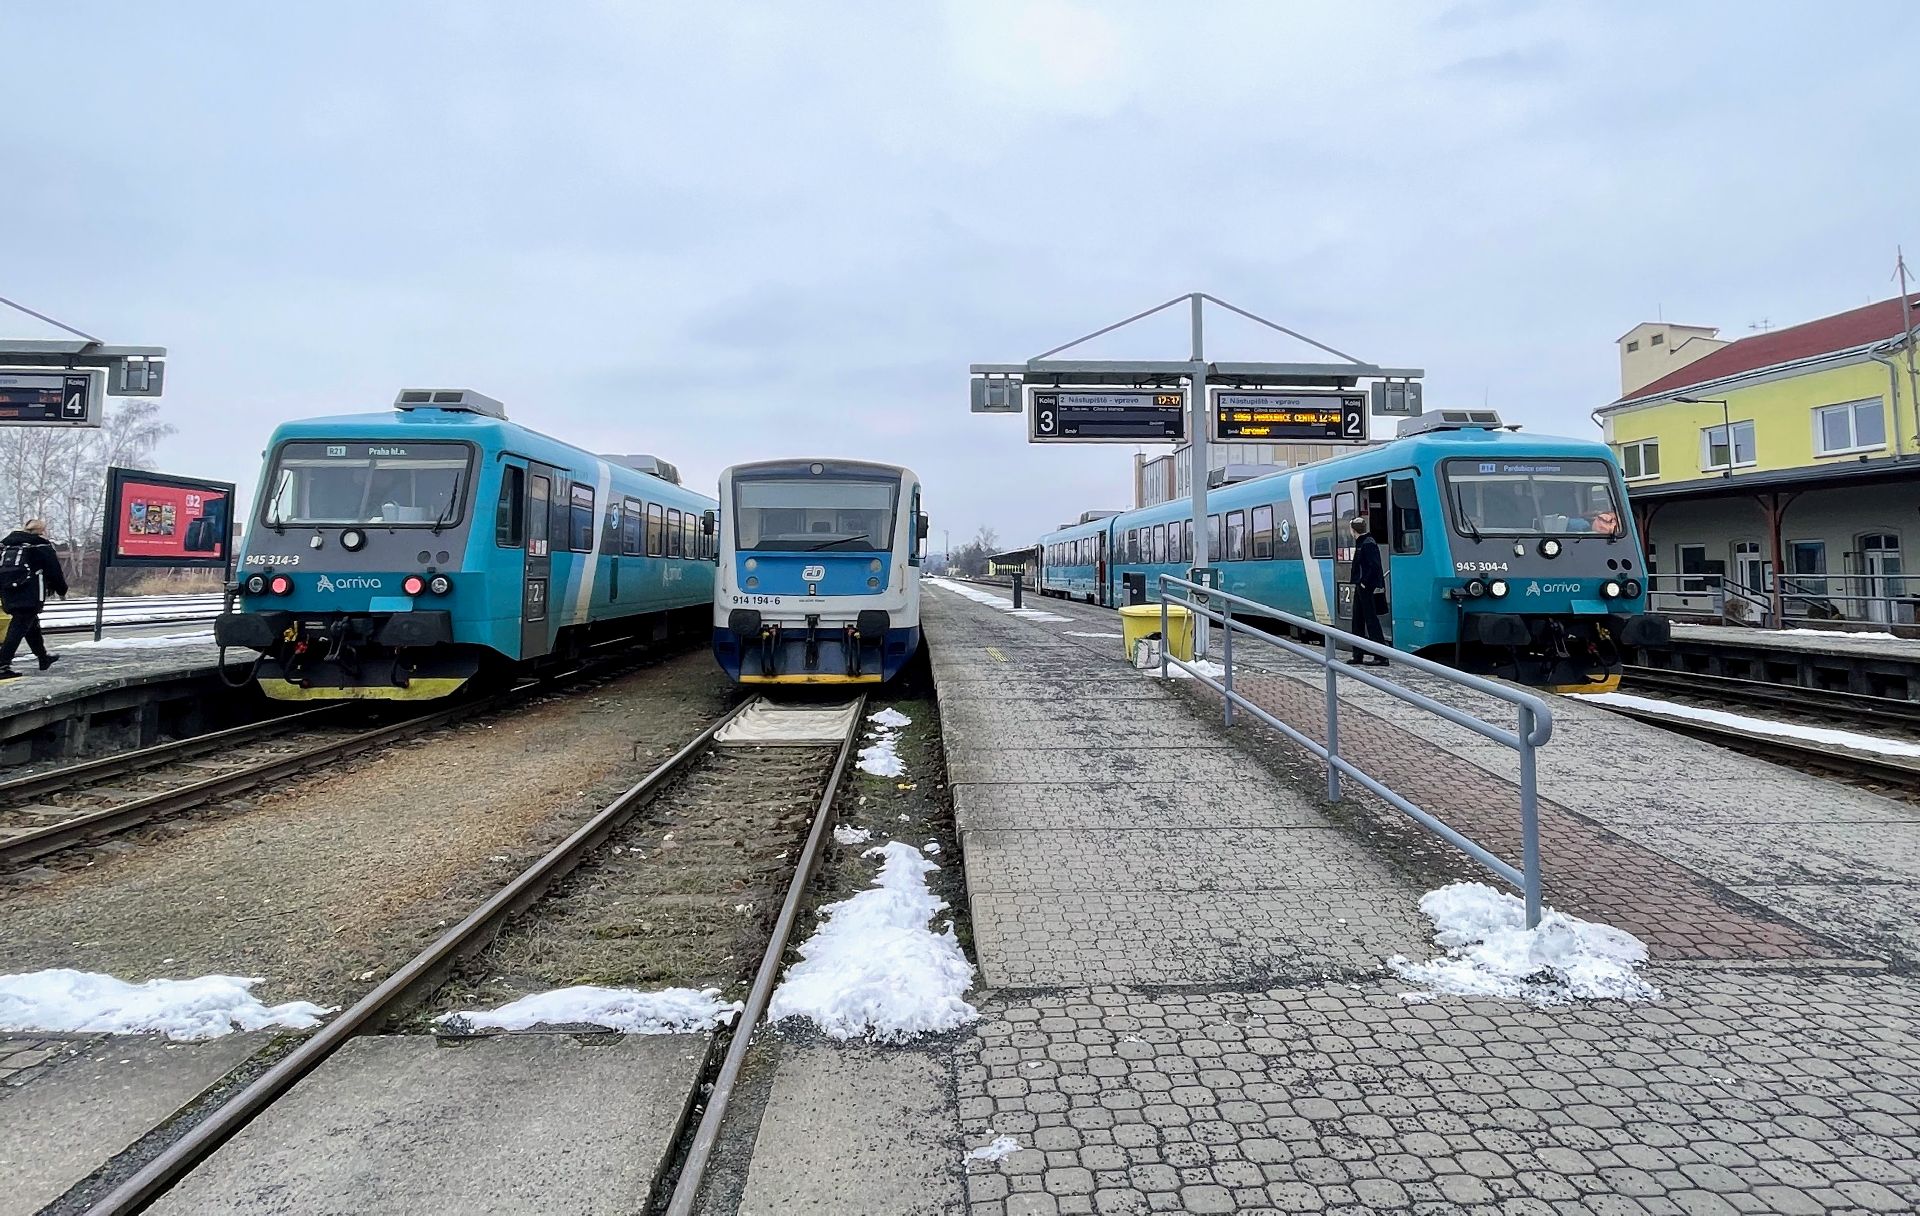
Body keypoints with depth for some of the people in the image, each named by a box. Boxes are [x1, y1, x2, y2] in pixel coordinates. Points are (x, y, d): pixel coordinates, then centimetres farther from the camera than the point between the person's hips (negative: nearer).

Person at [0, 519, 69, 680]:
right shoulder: (43, 546, 1)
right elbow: (55, 571, 0)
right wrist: (62, 591, 16)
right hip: (29, 594, -7)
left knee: (31, 624, 21)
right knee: (19, 627, -9)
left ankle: (43, 657, 33)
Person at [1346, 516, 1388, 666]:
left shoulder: (1368, 543, -15)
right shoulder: (1361, 543, 15)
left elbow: (1374, 566, -22)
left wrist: (1365, 582, -20)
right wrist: (1354, 579, 14)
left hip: (1367, 588, -10)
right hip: (1361, 587, 10)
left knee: (1371, 621, -8)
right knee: (1358, 621, 13)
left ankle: (1381, 657, -6)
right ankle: (1358, 656, 20)